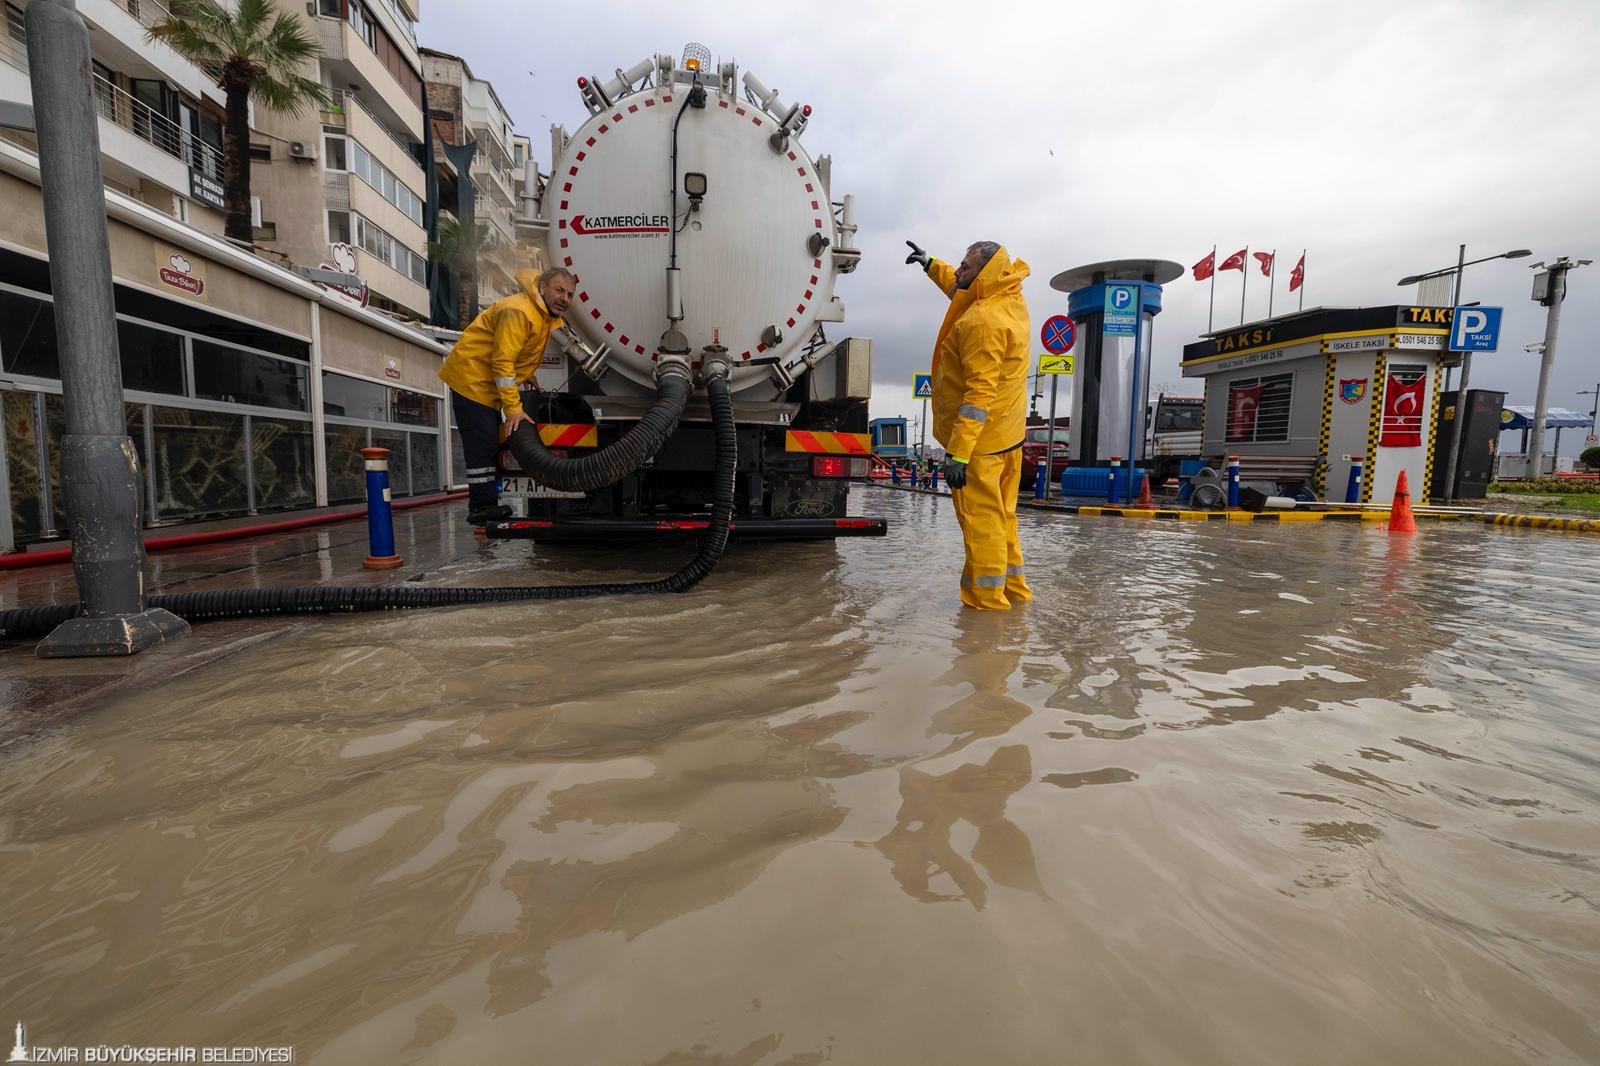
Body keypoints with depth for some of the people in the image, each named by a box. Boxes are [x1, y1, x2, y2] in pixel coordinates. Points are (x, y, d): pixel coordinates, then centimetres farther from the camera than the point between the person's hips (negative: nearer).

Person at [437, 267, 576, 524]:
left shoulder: (546, 315, 9)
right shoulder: (518, 311, -22)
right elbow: (502, 361, -26)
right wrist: (513, 408, -26)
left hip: (486, 384, 10)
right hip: (470, 376, -10)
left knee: (492, 442, 13)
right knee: (482, 444, -12)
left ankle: (487, 504, 20)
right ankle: (481, 507, -8)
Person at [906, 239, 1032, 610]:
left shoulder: (984, 322, -21)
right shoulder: (1010, 299, 9)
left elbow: (980, 394, -27)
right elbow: (962, 288, 32)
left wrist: (957, 453, -28)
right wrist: (930, 264, 38)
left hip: (980, 440, -10)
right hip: (1007, 435, 10)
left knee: (980, 518, -1)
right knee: (1001, 515, 17)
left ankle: (988, 595, 7)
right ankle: (1012, 586, 27)